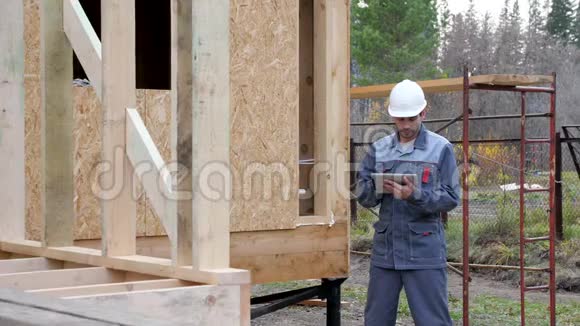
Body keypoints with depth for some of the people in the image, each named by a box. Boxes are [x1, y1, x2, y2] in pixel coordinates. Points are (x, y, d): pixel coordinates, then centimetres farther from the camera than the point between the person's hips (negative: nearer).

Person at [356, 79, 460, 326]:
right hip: (384, 250, 4)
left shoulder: (441, 149, -1)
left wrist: (416, 195, -22)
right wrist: (378, 189, -17)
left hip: (425, 252, -3)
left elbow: (451, 198, -6)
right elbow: (362, 195, 5)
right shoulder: (379, 149, 8)